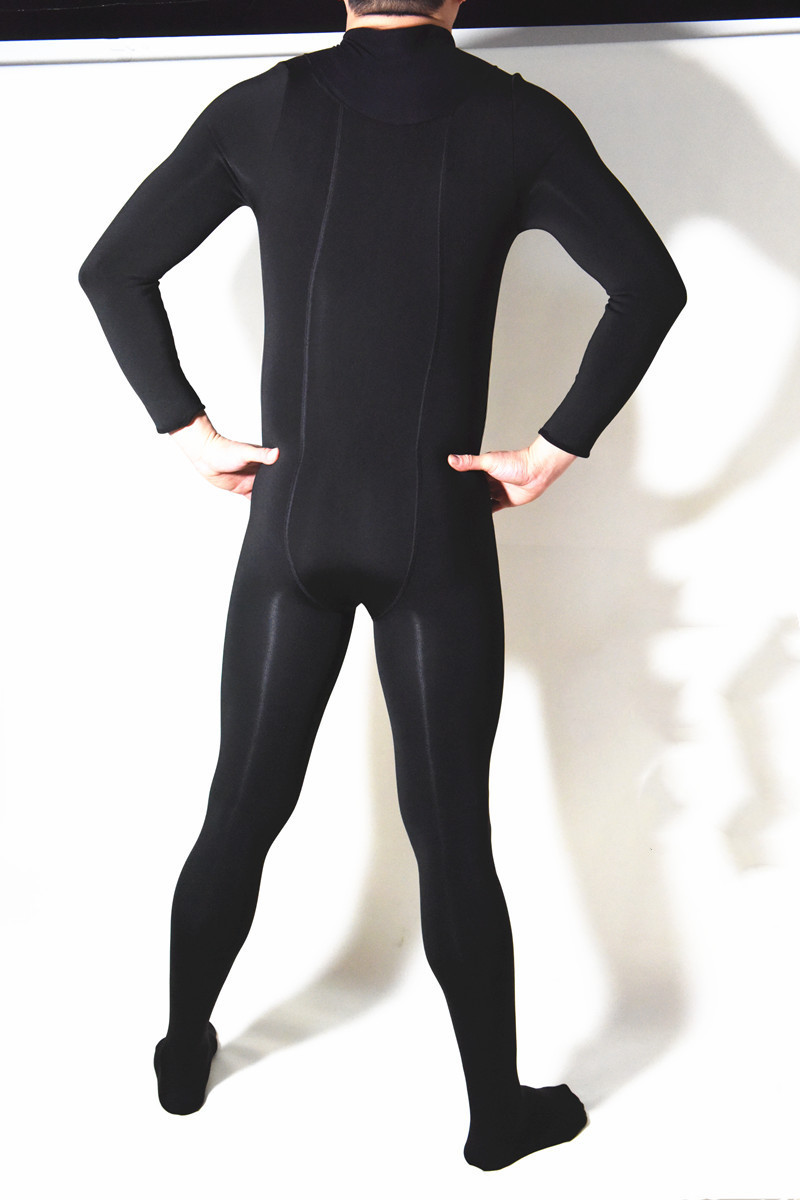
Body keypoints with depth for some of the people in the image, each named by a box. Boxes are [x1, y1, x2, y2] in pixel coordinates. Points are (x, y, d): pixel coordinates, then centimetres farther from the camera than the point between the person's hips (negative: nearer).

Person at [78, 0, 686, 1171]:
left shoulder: (261, 108, 1)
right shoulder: (516, 117, -4)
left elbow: (113, 269, 1)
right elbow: (650, 284, -13)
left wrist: (190, 432, 3)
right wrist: (556, 447, -8)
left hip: (291, 524, 2)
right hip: (438, 532, -2)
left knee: (241, 808, 15)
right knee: (453, 830, 5)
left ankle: (184, 1055, 33)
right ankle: (498, 1111, 21)